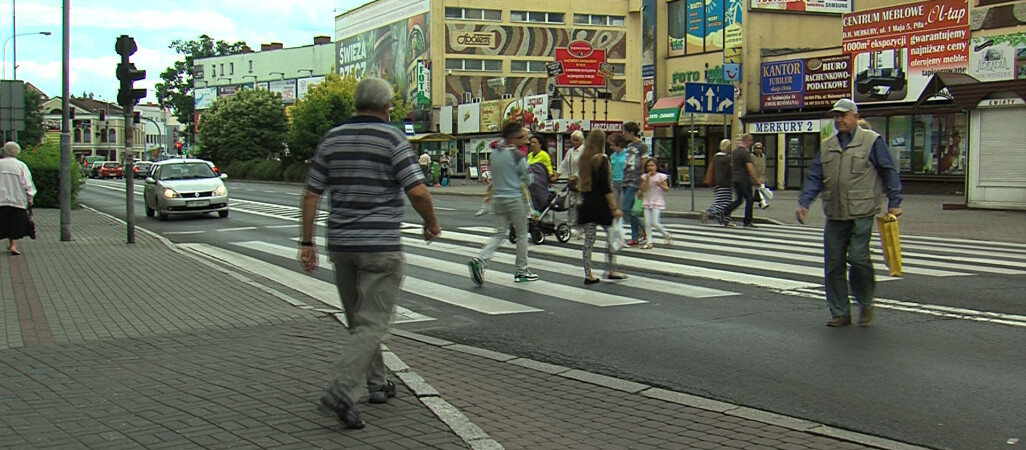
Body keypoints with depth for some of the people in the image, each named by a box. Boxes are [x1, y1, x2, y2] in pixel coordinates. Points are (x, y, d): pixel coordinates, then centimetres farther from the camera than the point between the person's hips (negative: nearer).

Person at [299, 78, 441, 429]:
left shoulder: (332, 139, 7)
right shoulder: (392, 139, -8)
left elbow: (311, 194, 6)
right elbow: (417, 191, -15)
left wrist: (306, 243, 10)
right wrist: (431, 223, 3)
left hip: (341, 244, 6)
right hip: (381, 246, -6)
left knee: (359, 320, 19)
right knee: (372, 324, -4)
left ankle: (375, 384, 30)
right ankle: (341, 392, -16)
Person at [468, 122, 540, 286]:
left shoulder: (495, 152, 5)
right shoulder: (518, 155, -13)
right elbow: (528, 180, -7)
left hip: (498, 198, 6)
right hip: (515, 198, -6)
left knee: (499, 234, 10)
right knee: (522, 234, 9)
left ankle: (480, 260, -10)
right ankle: (522, 271, 16)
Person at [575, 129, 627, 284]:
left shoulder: (584, 159, 7)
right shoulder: (602, 159, -13)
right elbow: (606, 187, -16)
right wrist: (614, 207, -13)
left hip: (587, 204, 7)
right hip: (600, 204, -6)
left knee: (588, 239, 7)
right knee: (612, 236, 7)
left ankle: (588, 274, 8)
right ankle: (611, 270, 10)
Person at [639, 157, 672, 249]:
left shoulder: (661, 176, -3)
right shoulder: (644, 177, 5)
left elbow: (667, 189, -3)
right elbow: (643, 189, -4)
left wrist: (660, 185, -20)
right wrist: (647, 180, -13)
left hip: (657, 202, -4)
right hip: (647, 201, 4)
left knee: (655, 223, -10)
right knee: (647, 223, -1)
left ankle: (667, 235, 12)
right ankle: (649, 242, 7)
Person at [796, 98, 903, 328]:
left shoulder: (872, 141, 0)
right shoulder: (827, 146, 14)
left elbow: (890, 172, 0)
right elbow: (815, 177, 13)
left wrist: (894, 203, -6)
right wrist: (804, 202, 1)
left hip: (861, 214, -5)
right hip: (834, 216, 5)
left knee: (858, 257, -12)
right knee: (833, 264, 4)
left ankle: (865, 305, 12)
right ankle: (840, 313, 14)